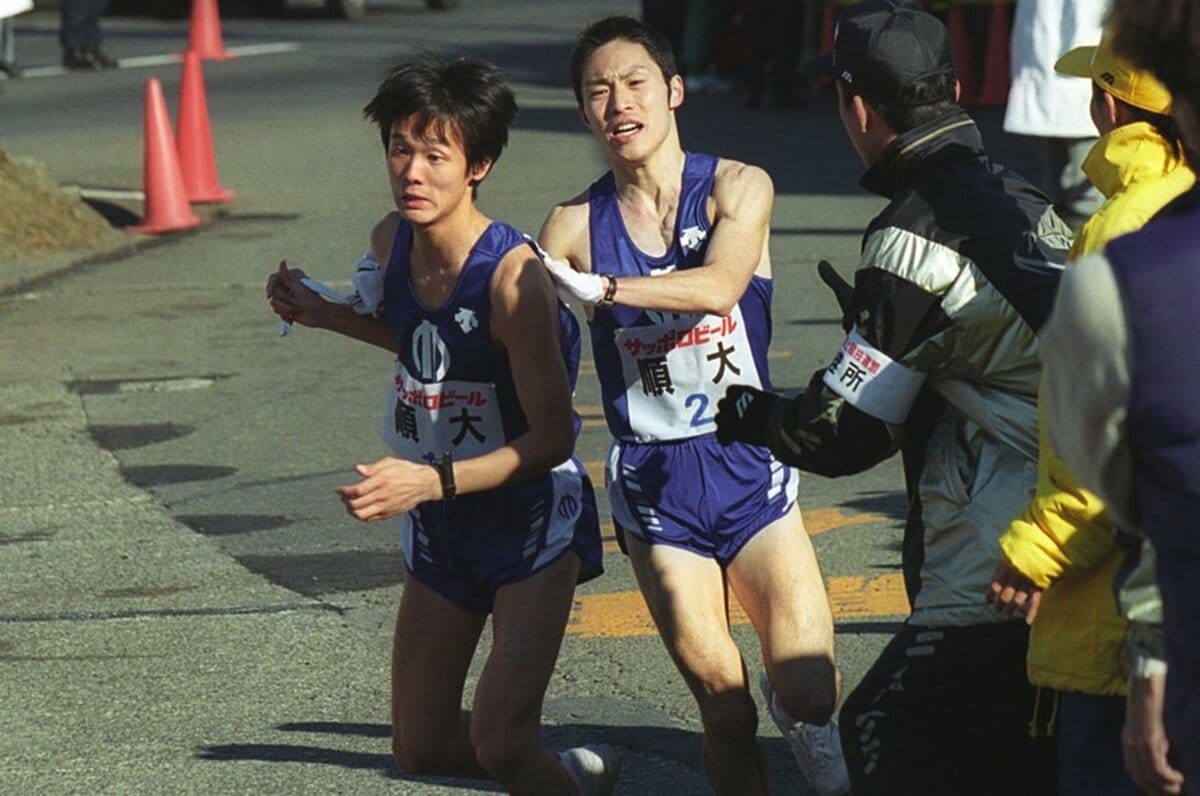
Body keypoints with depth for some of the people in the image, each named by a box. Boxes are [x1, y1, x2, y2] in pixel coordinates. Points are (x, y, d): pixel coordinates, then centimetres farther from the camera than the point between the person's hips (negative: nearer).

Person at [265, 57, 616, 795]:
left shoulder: (513, 275, -26)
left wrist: (432, 481, -30)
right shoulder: (391, 242, -5)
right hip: (441, 524, 7)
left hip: (533, 520, -7)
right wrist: (327, 314, 6)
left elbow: (553, 437, -22)